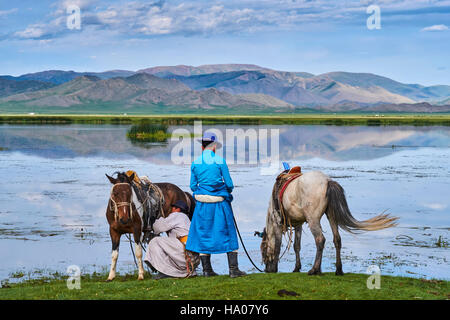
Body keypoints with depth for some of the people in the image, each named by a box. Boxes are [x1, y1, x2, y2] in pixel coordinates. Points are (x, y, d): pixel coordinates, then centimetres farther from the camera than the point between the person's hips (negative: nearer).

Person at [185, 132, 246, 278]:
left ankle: (207, 270, 13)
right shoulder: (220, 161, -8)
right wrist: (227, 191, 15)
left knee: (203, 233, 11)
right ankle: (233, 269, 5)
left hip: (202, 204, 3)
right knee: (228, 233, 6)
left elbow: (193, 186, 5)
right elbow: (229, 184, -6)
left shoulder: (195, 163, 1)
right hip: (220, 202, -3)